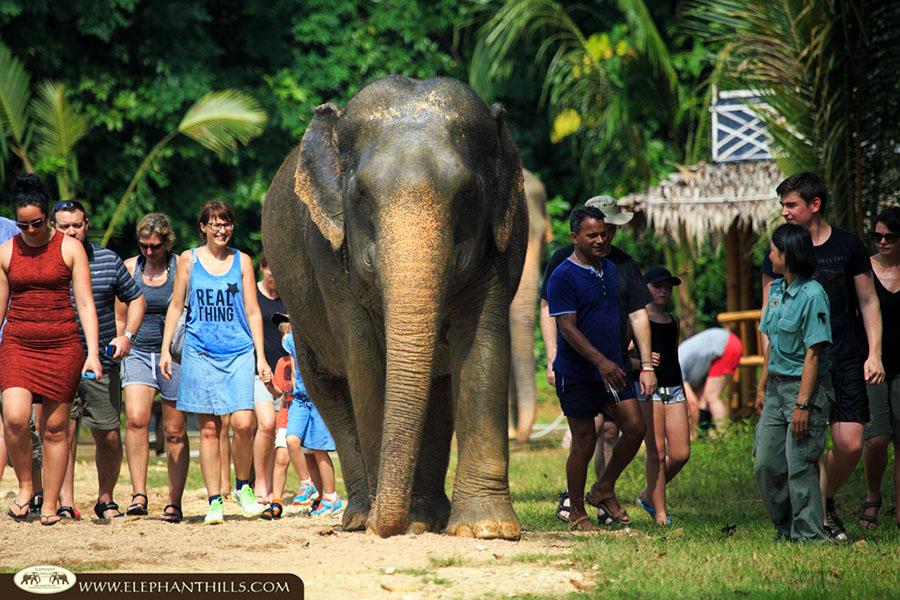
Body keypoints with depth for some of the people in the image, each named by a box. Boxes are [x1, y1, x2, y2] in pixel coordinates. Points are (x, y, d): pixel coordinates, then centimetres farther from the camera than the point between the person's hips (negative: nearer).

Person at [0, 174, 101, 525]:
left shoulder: (70, 249, 1)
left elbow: (85, 304, -1)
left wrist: (93, 353, -9)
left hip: (62, 345, -1)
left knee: (55, 427, 1)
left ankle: (50, 506, 10)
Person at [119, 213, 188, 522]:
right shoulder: (130, 268, 7)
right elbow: (120, 316, 15)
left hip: (174, 355, -2)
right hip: (138, 353, 2)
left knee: (175, 431, 2)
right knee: (135, 418, -19)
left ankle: (174, 502, 9)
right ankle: (139, 493, -19)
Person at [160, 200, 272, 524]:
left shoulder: (241, 261, 8)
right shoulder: (189, 260, 7)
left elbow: (252, 311, 10)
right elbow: (176, 305, 12)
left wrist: (261, 357, 5)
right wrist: (165, 348, 5)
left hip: (239, 352, 0)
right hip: (200, 353, 0)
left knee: (243, 423, -13)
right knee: (208, 428, -1)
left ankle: (243, 485, 10)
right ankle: (215, 501, 5)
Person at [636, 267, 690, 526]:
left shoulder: (672, 320, 17)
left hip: (674, 388, 6)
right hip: (647, 387, -6)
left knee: (681, 454, -1)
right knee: (656, 452, -7)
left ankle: (648, 495, 21)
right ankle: (660, 514, 0)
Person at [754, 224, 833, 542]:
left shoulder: (812, 295, -15)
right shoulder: (776, 290, 11)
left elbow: (813, 355, -18)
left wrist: (802, 404, -21)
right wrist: (762, 387, 16)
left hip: (805, 387, -9)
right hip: (777, 386, 9)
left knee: (800, 465, -7)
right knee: (766, 464, 9)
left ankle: (808, 535, 1)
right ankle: (784, 529, 22)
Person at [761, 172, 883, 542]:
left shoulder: (848, 246, 4)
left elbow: (869, 303, 10)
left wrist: (874, 354, 1)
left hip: (845, 360, 0)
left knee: (850, 445, -6)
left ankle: (826, 500, 21)